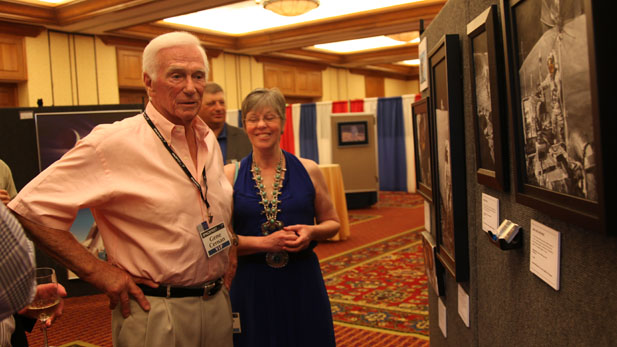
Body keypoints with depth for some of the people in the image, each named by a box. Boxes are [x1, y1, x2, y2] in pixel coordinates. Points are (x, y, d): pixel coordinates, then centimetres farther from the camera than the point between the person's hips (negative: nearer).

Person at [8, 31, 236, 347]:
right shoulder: (114, 143, -17)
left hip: (218, 305, 6)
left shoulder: (209, 140, 4)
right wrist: (97, 272, -17)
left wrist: (229, 244, 8)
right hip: (156, 315, -6)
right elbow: (29, 208, -17)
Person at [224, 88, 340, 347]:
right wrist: (264, 242, -17)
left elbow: (332, 223, 10)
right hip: (251, 287, -1)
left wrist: (311, 232, -11)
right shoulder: (230, 175, -2)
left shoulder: (308, 171, 2)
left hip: (302, 283, 1)